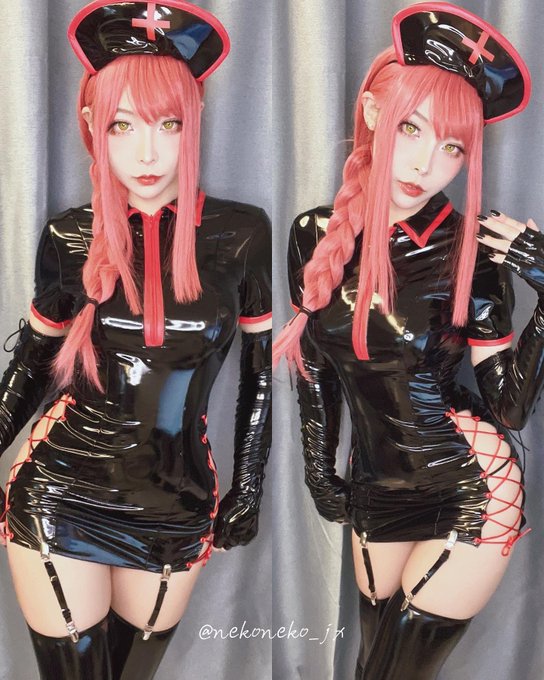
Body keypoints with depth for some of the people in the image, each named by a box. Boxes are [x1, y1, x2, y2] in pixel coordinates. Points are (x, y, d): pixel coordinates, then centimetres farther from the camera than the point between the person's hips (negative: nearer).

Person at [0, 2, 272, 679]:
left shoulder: (242, 234, -6)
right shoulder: (71, 237, -3)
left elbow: (259, 368, 3)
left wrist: (248, 488, 7)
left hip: (177, 508, 0)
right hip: (58, 496, 0)